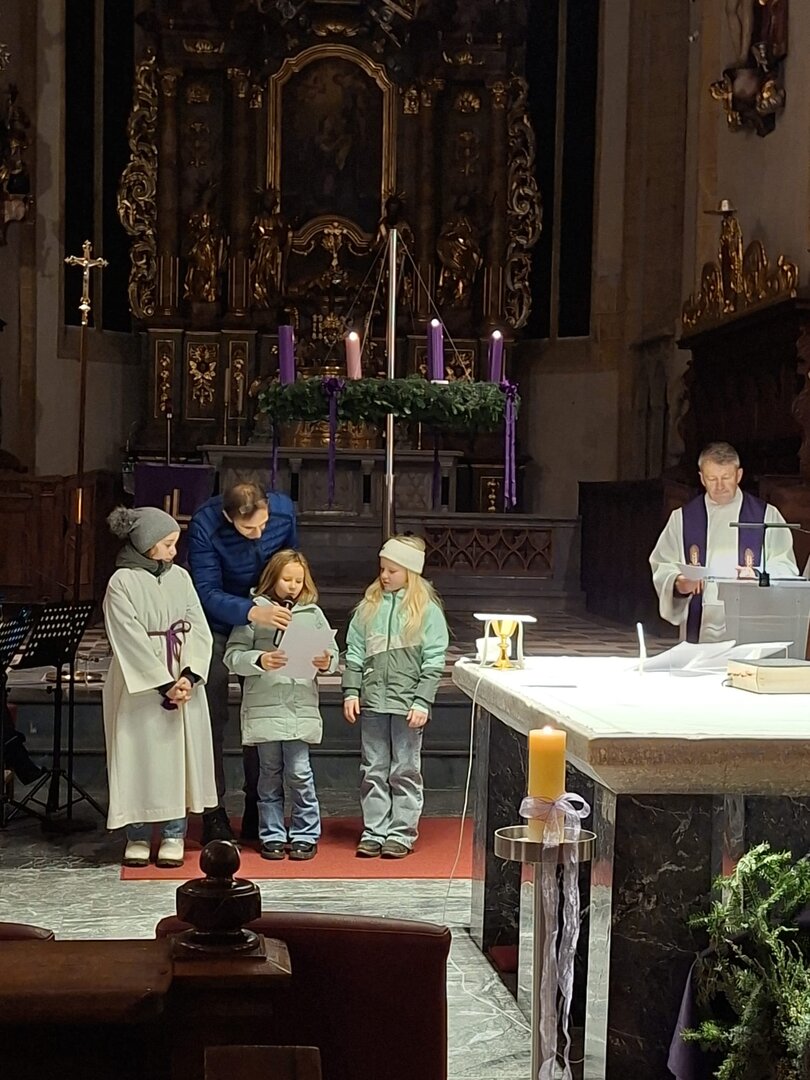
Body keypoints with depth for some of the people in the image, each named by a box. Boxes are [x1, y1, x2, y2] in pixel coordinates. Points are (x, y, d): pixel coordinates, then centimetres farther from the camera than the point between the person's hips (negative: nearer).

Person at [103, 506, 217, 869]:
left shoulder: (179, 577, 7)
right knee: (139, 758, 1)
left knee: (179, 756, 4)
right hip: (139, 686, -4)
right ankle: (138, 837, 11)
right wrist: (164, 684, -15)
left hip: (184, 684, 4)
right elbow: (131, 641, -12)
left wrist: (189, 676, -11)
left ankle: (174, 836, 12)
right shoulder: (121, 583, -7)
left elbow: (199, 629, 3)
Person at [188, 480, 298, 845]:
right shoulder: (204, 527, -29)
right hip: (217, 625, -3)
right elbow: (207, 593, -30)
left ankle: (257, 809, 17)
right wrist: (252, 612, -45)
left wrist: (282, 604, 7)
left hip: (266, 616, 3)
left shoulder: (284, 510, -18)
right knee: (212, 718, -4)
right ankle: (213, 811, 3)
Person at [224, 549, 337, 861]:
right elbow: (232, 655, -3)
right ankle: (272, 836, 18)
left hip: (302, 708, 1)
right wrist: (259, 660, -20)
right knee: (270, 774, 8)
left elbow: (332, 654, 10)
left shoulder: (312, 613, 8)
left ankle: (305, 835, 12)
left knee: (299, 773, -1)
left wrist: (327, 662, -12)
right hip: (264, 707, -1)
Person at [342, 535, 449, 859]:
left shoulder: (427, 610, -3)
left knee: (405, 772, 4)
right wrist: (351, 692, 0)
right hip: (372, 701, 4)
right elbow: (354, 652, 9)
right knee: (373, 771, 9)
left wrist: (422, 702, -12)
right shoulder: (369, 605, 8)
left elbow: (434, 661, -6)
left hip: (407, 704, -4)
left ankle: (402, 834, 11)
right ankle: (374, 832, 16)